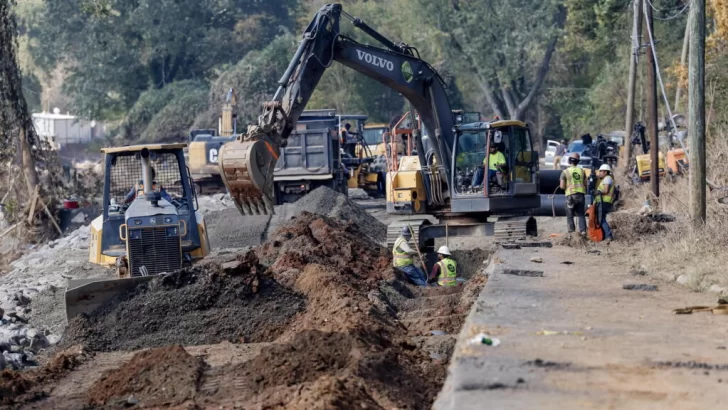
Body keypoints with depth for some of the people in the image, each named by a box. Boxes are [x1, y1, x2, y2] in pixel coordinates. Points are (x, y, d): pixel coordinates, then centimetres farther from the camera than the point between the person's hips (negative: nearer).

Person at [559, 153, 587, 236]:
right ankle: (583, 231, 1)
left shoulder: (565, 172, -6)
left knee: (570, 215, 7)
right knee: (581, 214, 11)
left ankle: (571, 232, 3)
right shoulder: (582, 170, 4)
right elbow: (585, 184, 9)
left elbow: (562, 186, -7)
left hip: (570, 195, -3)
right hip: (581, 194, 3)